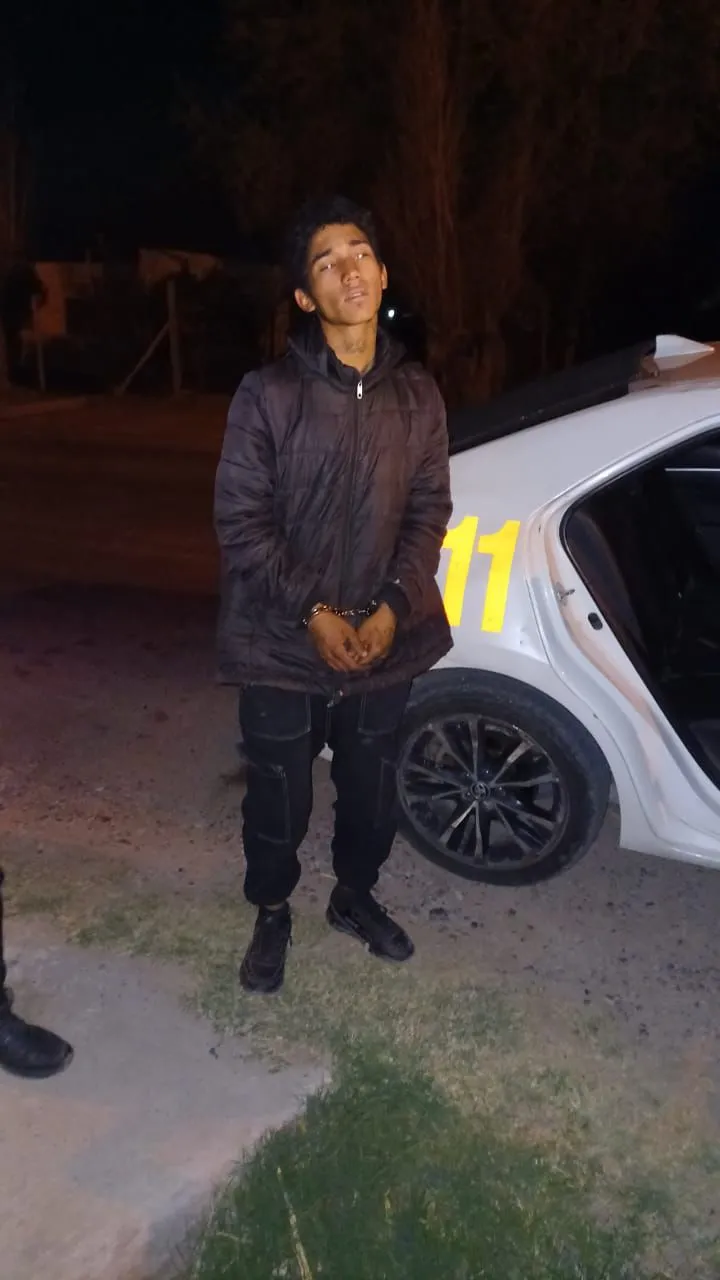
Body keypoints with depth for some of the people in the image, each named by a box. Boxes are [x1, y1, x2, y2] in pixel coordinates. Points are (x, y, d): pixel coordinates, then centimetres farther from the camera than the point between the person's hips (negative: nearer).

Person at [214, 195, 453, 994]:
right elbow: (241, 520, -10)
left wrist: (393, 608, -11)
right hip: (282, 646, -3)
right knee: (278, 802, 12)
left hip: (384, 644, 3)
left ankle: (354, 897, 46)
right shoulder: (267, 395, -9)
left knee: (371, 793, 19)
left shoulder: (417, 395, 2)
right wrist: (313, 612, -16)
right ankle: (272, 915, 39)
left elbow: (429, 510, 2)